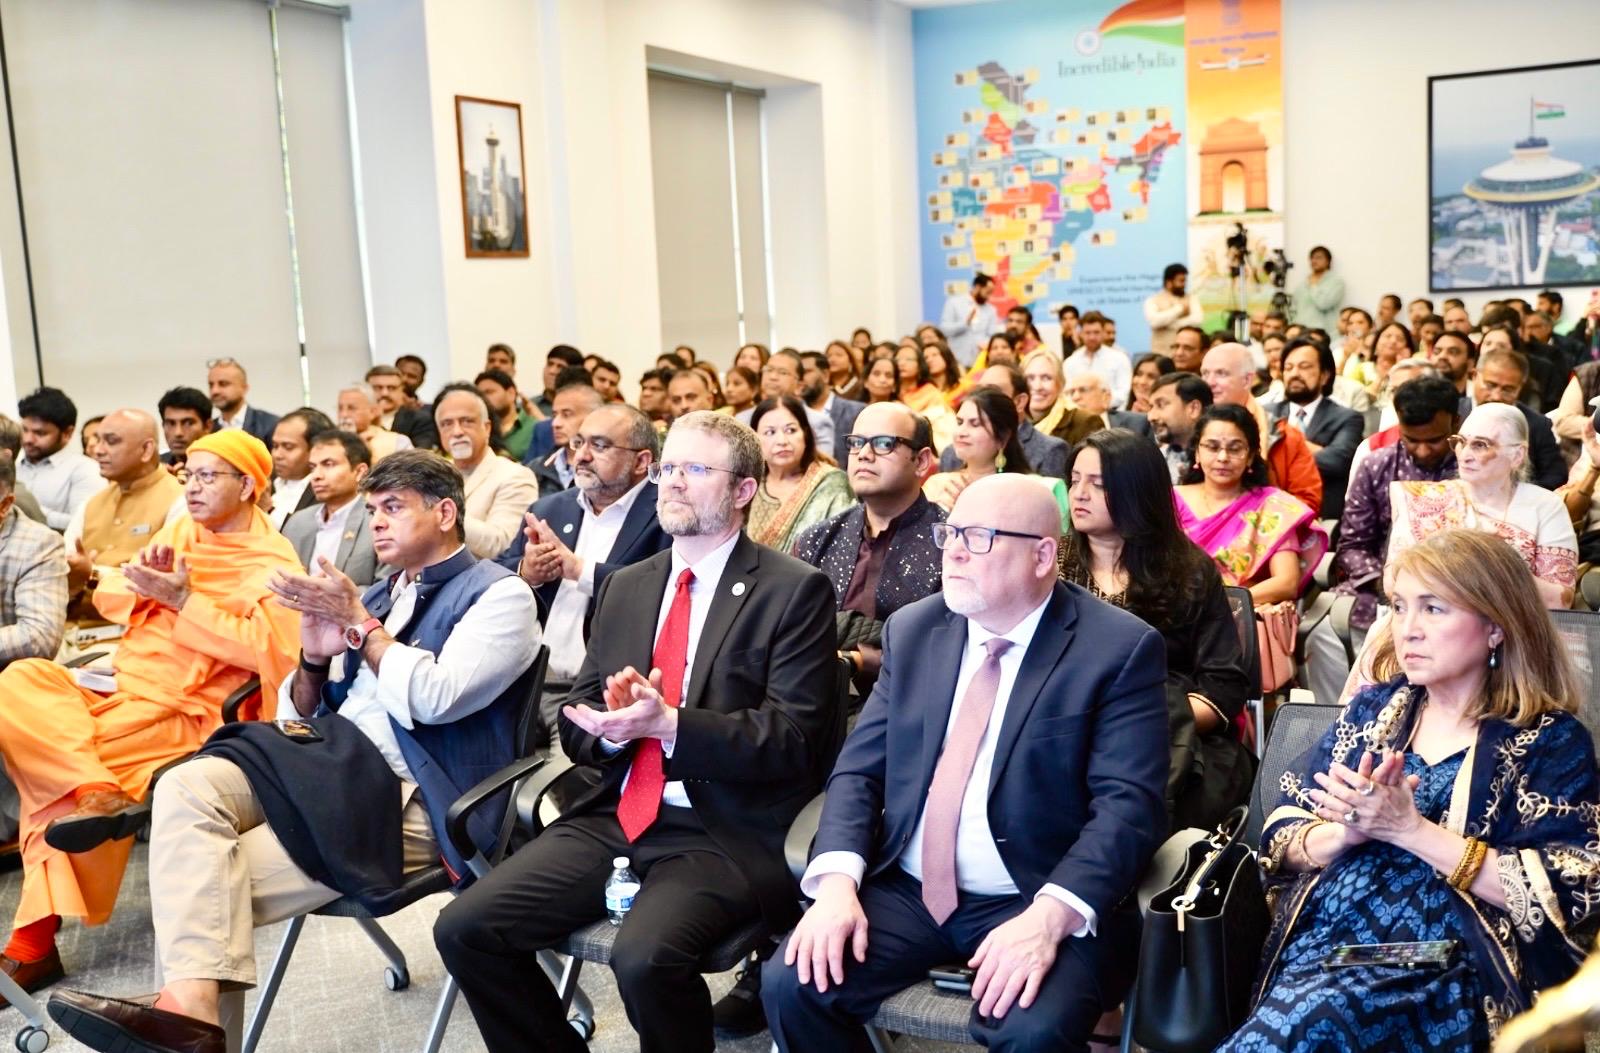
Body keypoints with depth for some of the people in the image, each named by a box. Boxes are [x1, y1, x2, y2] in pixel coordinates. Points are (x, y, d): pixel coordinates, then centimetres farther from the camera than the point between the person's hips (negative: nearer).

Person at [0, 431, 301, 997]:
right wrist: (141, 578, -6)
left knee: (48, 759, -23)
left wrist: (183, 598, -20)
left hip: (182, 711, -7)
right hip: (120, 684, 7)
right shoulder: (181, 531, 15)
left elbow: (267, 648, -21)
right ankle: (97, 793, -36)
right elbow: (107, 600, 17)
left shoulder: (271, 565, -6)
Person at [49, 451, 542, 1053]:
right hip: (326, 762, 7)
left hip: (412, 798, -7)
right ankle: (188, 1003, -35)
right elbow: (305, 715, 23)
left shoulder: (499, 594, 0)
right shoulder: (377, 596, 24)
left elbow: (434, 698, -16)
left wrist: (358, 622, -7)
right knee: (186, 787, -22)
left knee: (221, 883, -23)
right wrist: (314, 657, 1)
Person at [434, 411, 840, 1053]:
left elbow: (793, 740, -10)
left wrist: (667, 723, -23)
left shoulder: (794, 591, -3)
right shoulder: (626, 586, 16)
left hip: (725, 833, -6)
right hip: (614, 818, 6)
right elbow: (575, 728, 16)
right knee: (464, 928, -9)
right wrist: (612, 725, -9)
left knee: (645, 955, -32)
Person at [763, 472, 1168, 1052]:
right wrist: (838, 881, -12)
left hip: (1040, 900, -4)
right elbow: (859, 769, 6)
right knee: (791, 984, -15)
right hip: (907, 890, 5)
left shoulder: (1120, 649, -7)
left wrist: (1050, 915, -29)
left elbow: (1128, 804, -14)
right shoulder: (913, 631, 7)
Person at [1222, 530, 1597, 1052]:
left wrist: (1409, 829, -14)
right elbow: (1279, 838, 11)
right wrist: (1347, 832, -11)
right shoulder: (1374, 707, 13)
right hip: (1318, 942, 4)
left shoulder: (1551, 742, 2)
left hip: (1443, 969, -3)